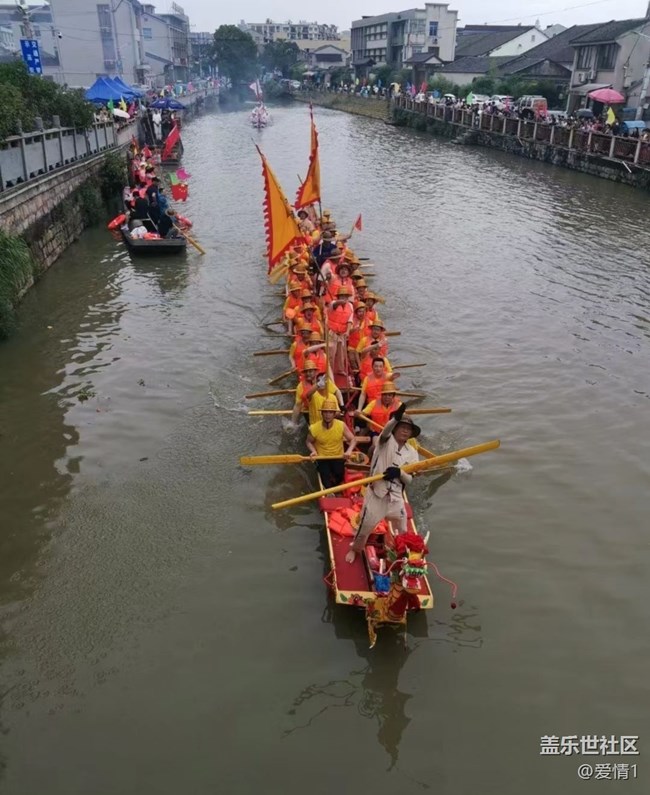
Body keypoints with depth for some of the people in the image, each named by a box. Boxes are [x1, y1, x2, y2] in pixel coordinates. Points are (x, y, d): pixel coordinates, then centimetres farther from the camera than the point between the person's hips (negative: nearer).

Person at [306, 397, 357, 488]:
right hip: (322, 459, -2)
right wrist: (313, 451, -19)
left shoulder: (341, 425, -15)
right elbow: (309, 442, 1)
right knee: (328, 484, -10)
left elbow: (353, 440, -8)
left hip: (338, 457, 2)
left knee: (339, 475, -14)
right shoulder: (314, 428, -17)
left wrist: (349, 450, -27)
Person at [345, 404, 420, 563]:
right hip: (376, 492, -4)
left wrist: (399, 473, -23)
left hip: (396, 496, 4)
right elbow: (386, 431, -31)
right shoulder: (385, 441, -5)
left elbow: (409, 479, -1)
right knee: (366, 525, 8)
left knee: (402, 529, 14)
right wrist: (395, 418, -51)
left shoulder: (412, 453, 5)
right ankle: (354, 549, 34)